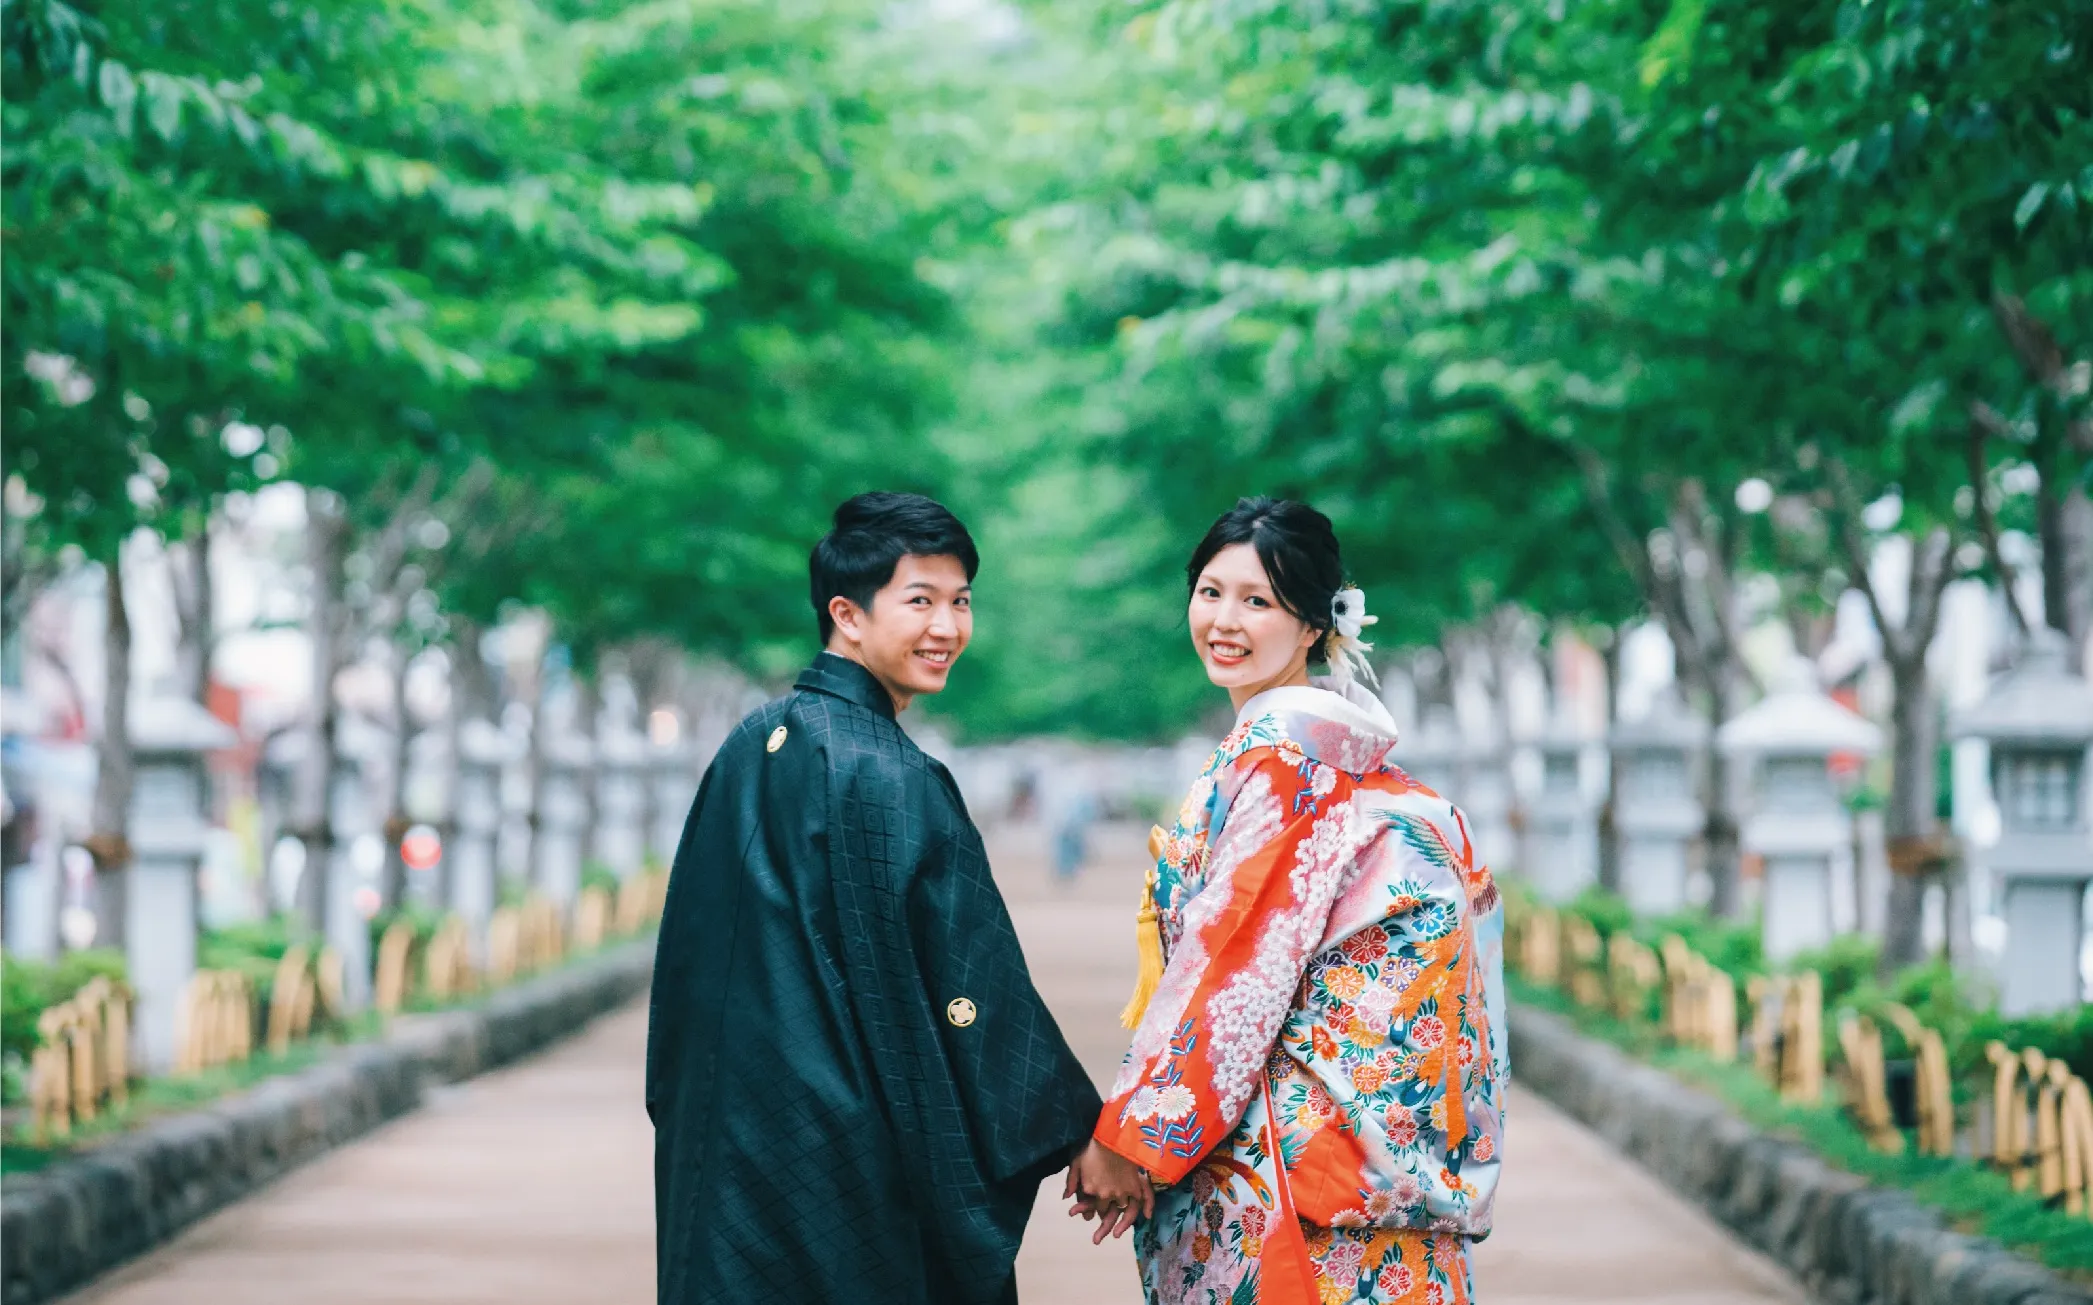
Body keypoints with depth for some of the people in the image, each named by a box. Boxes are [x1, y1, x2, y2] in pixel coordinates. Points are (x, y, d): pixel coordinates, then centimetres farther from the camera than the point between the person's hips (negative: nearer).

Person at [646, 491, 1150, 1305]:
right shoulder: (890, 779, -16)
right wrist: (1081, 1133, -7)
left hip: (726, 1154, 8)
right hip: (848, 1169, -8)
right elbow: (976, 984, -15)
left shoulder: (749, 749, 8)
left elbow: (690, 951, 15)